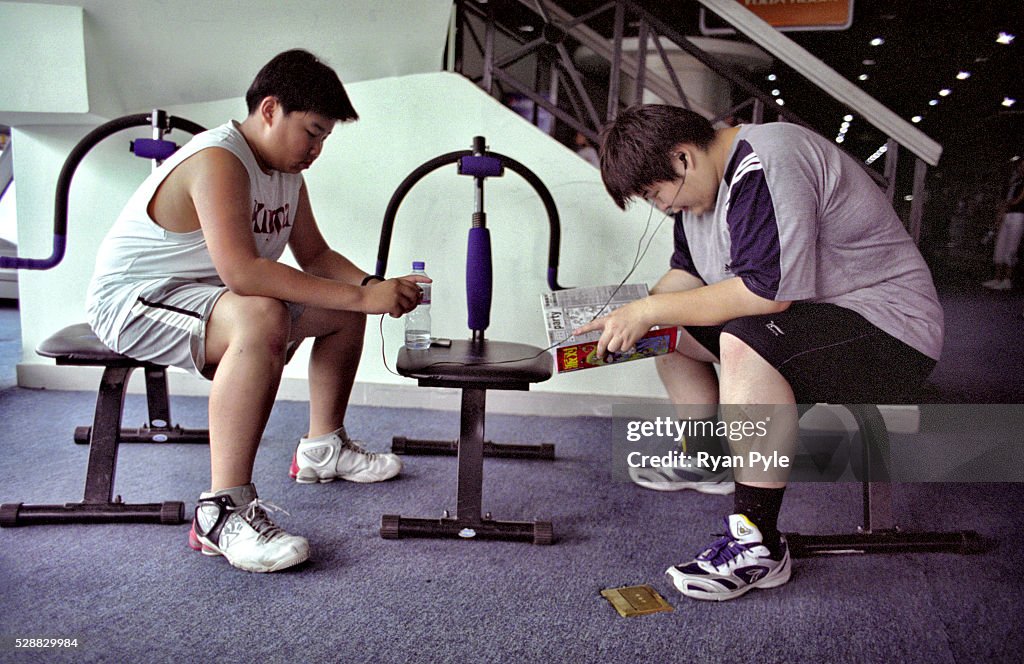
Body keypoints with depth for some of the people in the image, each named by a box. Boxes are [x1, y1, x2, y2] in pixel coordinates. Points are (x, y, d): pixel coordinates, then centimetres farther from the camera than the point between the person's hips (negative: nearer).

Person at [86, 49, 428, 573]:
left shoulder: (287, 170, 5)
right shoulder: (218, 161, -25)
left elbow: (315, 256, 8)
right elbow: (241, 271, -38)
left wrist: (373, 287, -12)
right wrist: (362, 297, -38)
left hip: (204, 295, 10)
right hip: (131, 300, -9)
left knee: (343, 309, 9)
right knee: (261, 319, -39)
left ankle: (323, 447, 23)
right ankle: (222, 511, -34)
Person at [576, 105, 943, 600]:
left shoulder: (766, 167, -24)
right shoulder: (707, 179, 6)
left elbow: (768, 291, -33)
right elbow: (687, 273, 15)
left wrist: (650, 310, -26)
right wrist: (631, 316, -2)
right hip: (797, 320, 10)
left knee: (745, 343, -36)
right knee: (668, 327, 7)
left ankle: (758, 545, -27)